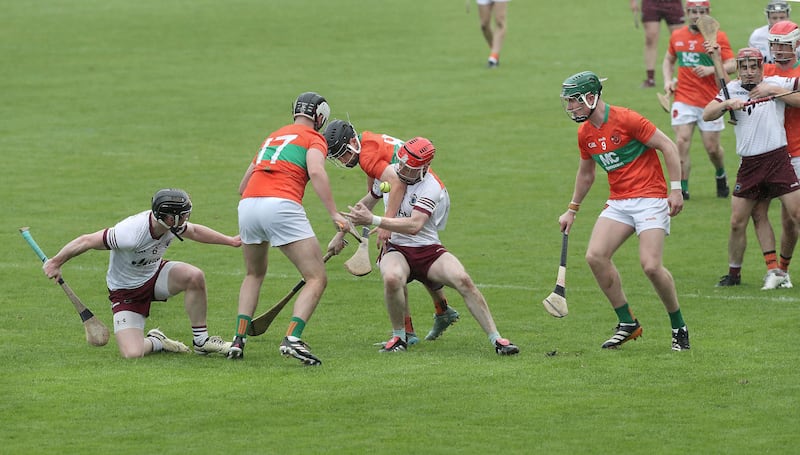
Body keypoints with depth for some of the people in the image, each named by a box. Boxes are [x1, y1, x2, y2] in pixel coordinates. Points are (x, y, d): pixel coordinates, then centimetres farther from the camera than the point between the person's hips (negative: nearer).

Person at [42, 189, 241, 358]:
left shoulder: (172, 226, -14)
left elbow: (194, 231, 11)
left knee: (194, 276, -25)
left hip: (155, 274, 5)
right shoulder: (131, 233, -36)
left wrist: (229, 241, 19)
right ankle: (155, 342, 16)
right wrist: (56, 262, -14)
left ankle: (201, 341, -6)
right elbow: (87, 241, -26)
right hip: (126, 293, -5)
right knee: (132, 354, -22)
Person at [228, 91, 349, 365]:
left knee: (254, 274, 29)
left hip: (247, 205, 6)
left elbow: (243, 185, 34)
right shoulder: (314, 138, 12)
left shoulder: (273, 136, 31)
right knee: (317, 279, -1)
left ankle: (239, 339, 17)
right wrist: (335, 215, -17)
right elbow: (316, 171, -11)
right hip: (282, 206, -6)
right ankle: (292, 339, -20)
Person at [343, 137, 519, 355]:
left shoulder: (431, 188, -17)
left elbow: (414, 226, -30)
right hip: (396, 249, 2)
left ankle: (496, 339, -14)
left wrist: (372, 220, -32)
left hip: (428, 249, -2)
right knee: (392, 278, -35)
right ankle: (398, 336, -12)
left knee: (463, 280, -26)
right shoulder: (390, 172, 2)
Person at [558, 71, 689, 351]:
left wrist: (676, 189, -15)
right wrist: (572, 210, 30)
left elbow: (668, 146, -11)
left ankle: (678, 326, 2)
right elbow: (585, 173, 26)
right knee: (595, 256, -13)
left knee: (651, 265, -19)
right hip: (618, 202, 7)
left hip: (650, 197, -7)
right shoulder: (585, 133, 9)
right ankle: (627, 323, 1)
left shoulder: (625, 119, -13)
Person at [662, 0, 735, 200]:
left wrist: (711, 69, -26)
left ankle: (721, 176, 35)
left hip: (710, 101, -2)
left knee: (712, 147, 4)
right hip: (683, 99, 2)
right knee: (682, 142, -11)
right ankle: (682, 189, -5)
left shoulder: (718, 36, -3)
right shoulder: (677, 36, 8)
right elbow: (669, 60, 25)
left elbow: (732, 65, -8)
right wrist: (668, 80, 7)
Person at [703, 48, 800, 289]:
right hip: (749, 165, 3)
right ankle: (734, 272, 18)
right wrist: (728, 103, -16)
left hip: (778, 158, -3)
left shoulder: (777, 83, 2)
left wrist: (773, 91, -13)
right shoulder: (732, 89, 9)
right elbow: (707, 114, 2)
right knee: (737, 222, 4)